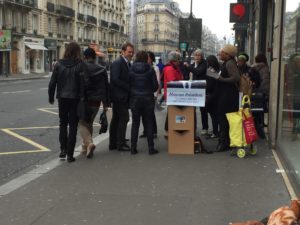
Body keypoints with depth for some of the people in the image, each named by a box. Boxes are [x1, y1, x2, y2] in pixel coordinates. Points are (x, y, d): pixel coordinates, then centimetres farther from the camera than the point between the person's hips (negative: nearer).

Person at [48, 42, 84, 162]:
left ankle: (63, 149, 13)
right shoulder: (80, 65, -9)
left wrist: (51, 97, 10)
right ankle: (70, 154, 4)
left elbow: (52, 82, 0)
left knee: (63, 123, 19)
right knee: (73, 125, 6)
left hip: (62, 98, 2)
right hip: (75, 98, -2)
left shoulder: (59, 64, -2)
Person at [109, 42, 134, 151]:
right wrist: (129, 87, -19)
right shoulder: (117, 63, -13)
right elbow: (115, 80, -22)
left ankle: (113, 143, 20)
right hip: (119, 96, -10)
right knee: (124, 118, -9)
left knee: (116, 120, 13)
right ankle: (120, 144, -3)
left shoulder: (127, 63, 16)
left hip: (123, 96, 10)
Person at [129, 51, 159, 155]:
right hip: (148, 99, -1)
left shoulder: (131, 69, -5)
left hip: (135, 99, 1)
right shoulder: (150, 69, -8)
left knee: (135, 124, 9)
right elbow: (155, 85, -5)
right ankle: (151, 148, 6)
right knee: (149, 123, 6)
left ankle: (133, 147, 9)